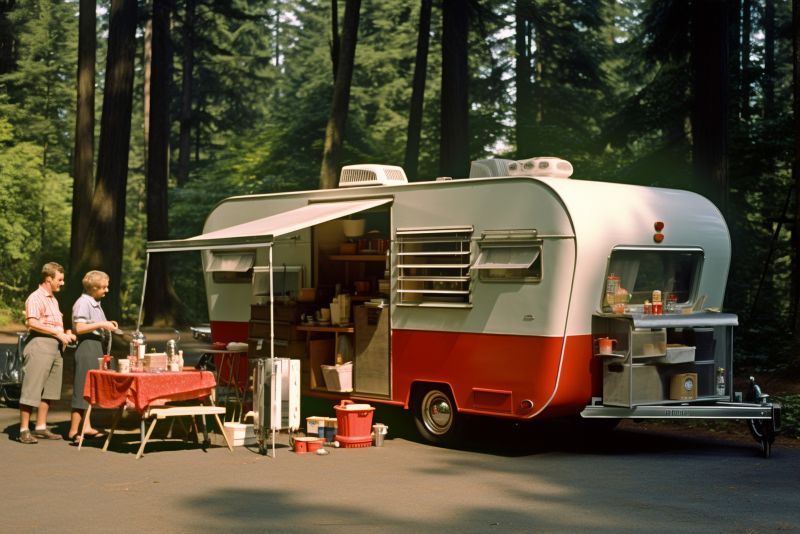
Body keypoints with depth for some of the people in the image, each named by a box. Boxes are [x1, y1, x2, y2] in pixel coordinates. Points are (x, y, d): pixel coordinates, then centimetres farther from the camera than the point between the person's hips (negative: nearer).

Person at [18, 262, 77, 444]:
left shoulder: (53, 299, 20)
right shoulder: (36, 297, -9)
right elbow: (33, 323, -22)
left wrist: (66, 334, 12)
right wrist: (58, 333, -20)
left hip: (55, 347, 10)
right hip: (39, 345, -10)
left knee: (49, 390, 11)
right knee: (32, 390, -8)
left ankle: (41, 427, 18)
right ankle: (24, 430, -6)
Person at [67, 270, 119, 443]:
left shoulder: (95, 303, 18)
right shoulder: (83, 303, -12)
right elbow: (79, 328, -20)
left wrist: (107, 325, 11)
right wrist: (102, 325, -19)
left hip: (97, 345, 10)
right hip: (87, 346, -10)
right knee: (83, 388, -8)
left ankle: (86, 427, 20)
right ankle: (74, 430, -5)